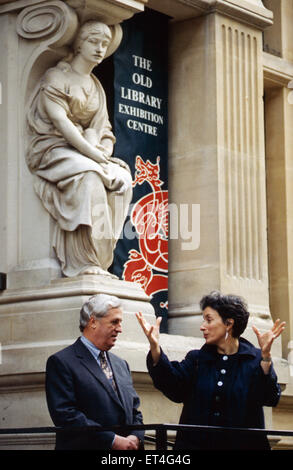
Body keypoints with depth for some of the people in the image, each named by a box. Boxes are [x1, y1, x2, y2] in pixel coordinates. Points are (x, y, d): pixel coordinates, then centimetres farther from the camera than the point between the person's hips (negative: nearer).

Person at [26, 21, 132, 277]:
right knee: (87, 175, -36)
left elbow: (104, 131, 17)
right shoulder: (56, 77, -1)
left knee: (122, 178, -22)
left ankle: (100, 261, -25)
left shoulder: (96, 87, 21)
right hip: (52, 149, -7)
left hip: (86, 153, 7)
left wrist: (104, 152, -6)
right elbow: (61, 122, -14)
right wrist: (93, 154, -22)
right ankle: (82, 262, -40)